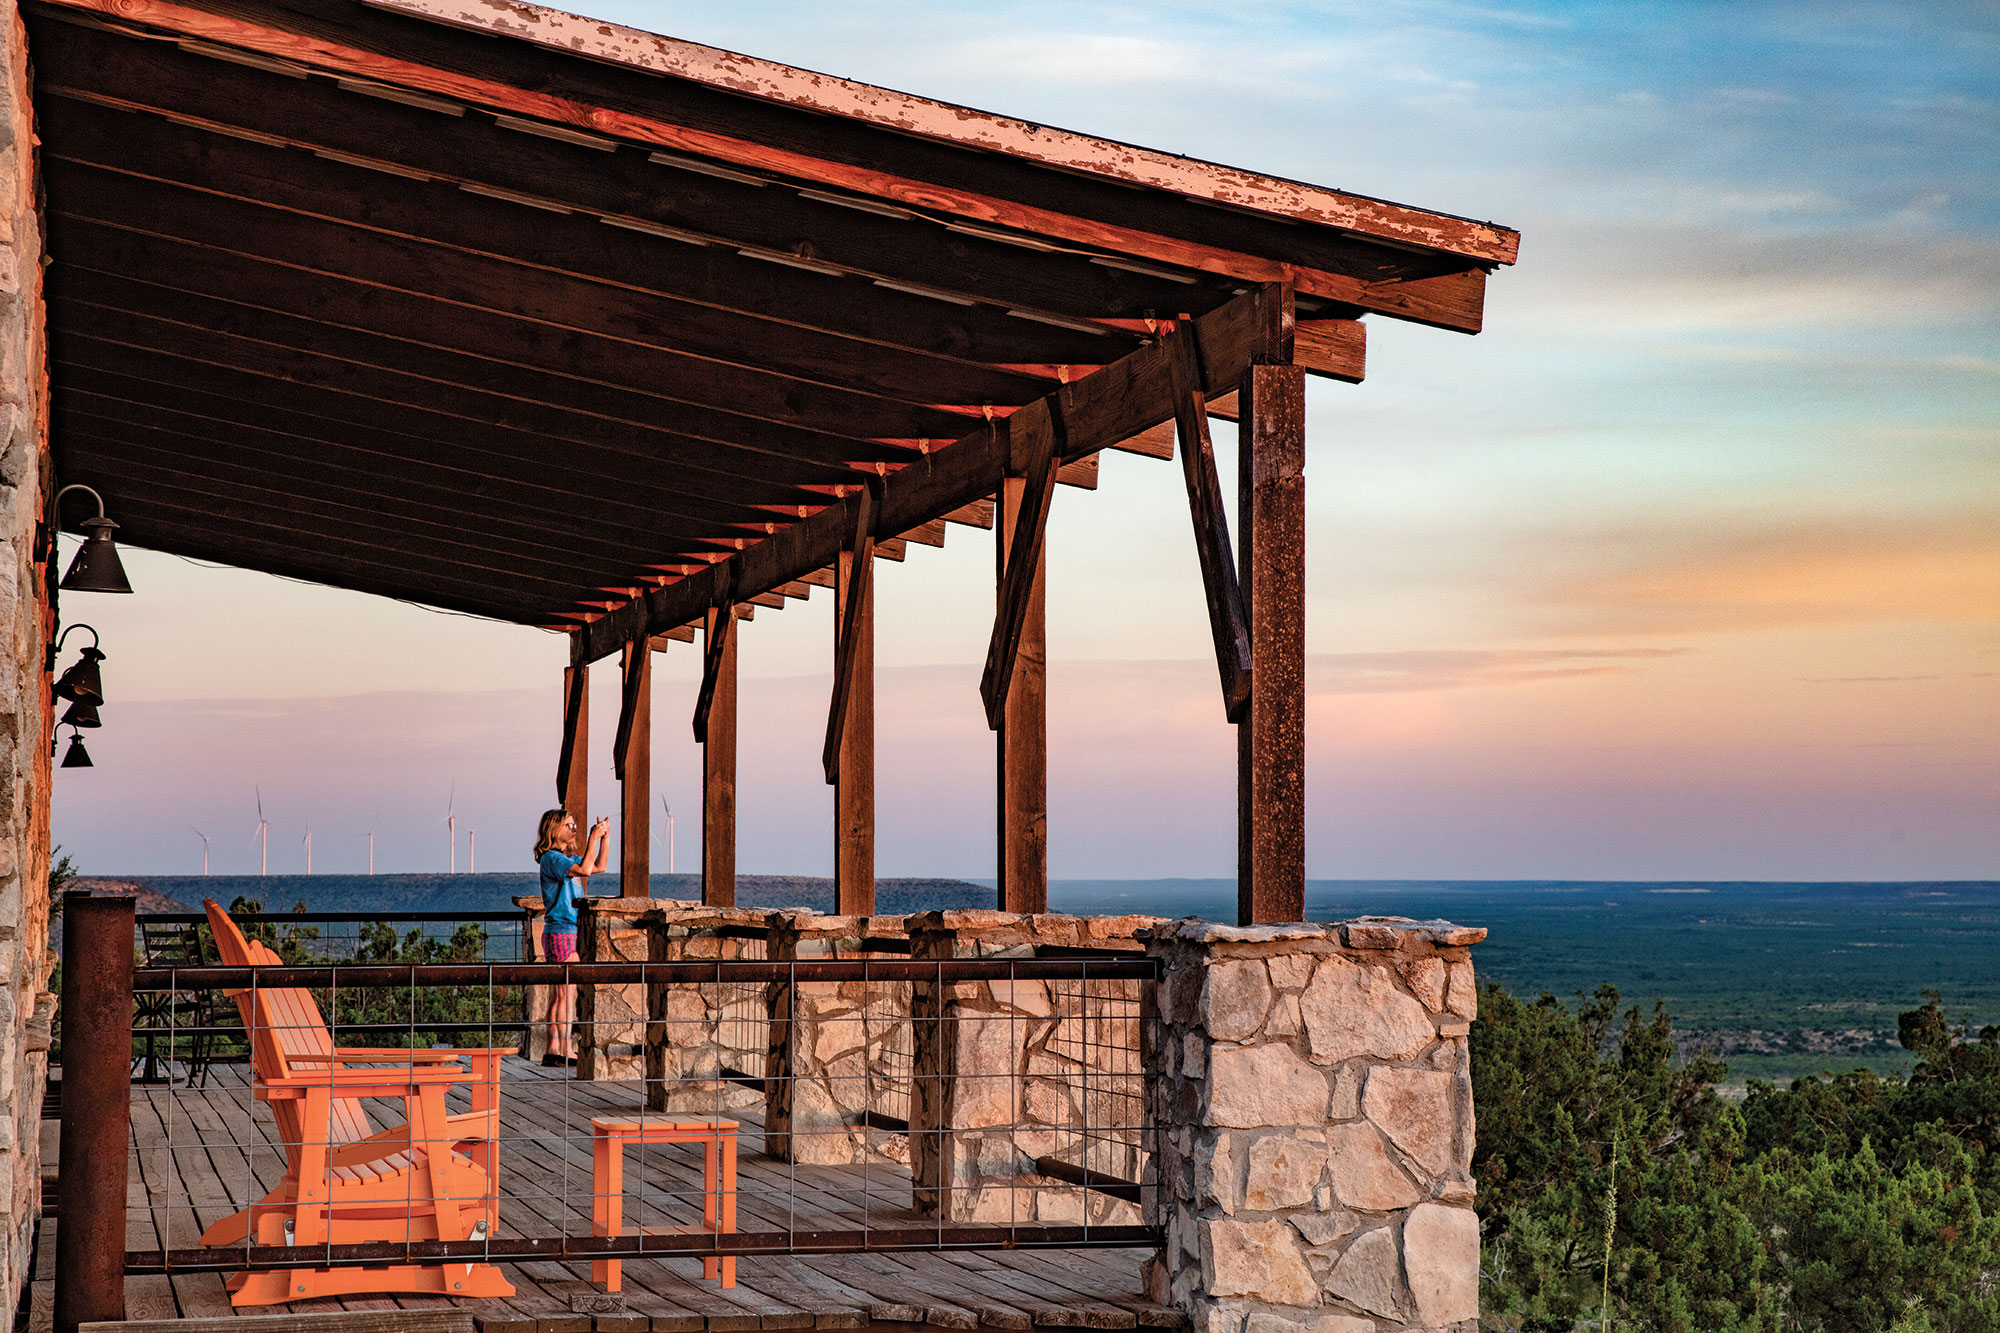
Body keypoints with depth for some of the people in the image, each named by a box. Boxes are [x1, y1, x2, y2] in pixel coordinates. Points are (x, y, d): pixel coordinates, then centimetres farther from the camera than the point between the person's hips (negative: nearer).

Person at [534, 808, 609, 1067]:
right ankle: (567, 1052, -11)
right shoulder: (551, 858, -11)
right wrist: (594, 837, -18)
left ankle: (554, 1051, 9)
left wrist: (605, 837, 14)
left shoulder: (568, 858, 18)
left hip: (572, 933, 10)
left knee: (561, 995, 8)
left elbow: (599, 866, 24)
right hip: (560, 932, -9)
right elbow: (584, 870, -24)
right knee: (566, 994, -10)